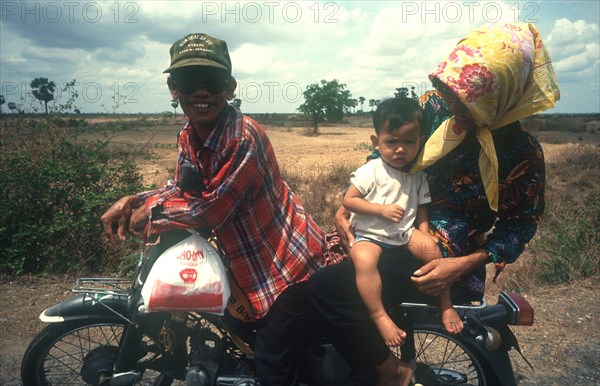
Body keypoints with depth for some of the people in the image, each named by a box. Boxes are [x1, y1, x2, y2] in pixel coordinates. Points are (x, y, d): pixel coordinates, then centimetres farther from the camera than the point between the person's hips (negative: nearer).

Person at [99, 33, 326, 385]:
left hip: (288, 263, -9)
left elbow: (210, 208, -24)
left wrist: (150, 212, -10)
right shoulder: (188, 137, 1)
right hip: (252, 262, 9)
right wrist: (132, 200, -2)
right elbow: (185, 190, 12)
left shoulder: (243, 138, -28)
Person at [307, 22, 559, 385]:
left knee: (328, 286, -23)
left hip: (443, 264, -7)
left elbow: (522, 222, -7)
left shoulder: (522, 153, -18)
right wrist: (345, 207, -4)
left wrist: (466, 264, -21)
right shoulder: (435, 106, -5)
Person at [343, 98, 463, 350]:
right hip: (369, 235, -4)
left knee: (431, 249, -20)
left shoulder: (418, 176, 4)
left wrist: (423, 233, -10)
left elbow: (421, 208, 8)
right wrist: (382, 209, -21)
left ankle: (445, 305, 0)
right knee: (364, 259, -35)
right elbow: (348, 200, -11)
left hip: (404, 235, 4)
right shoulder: (370, 171, -10)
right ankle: (379, 315, -24)